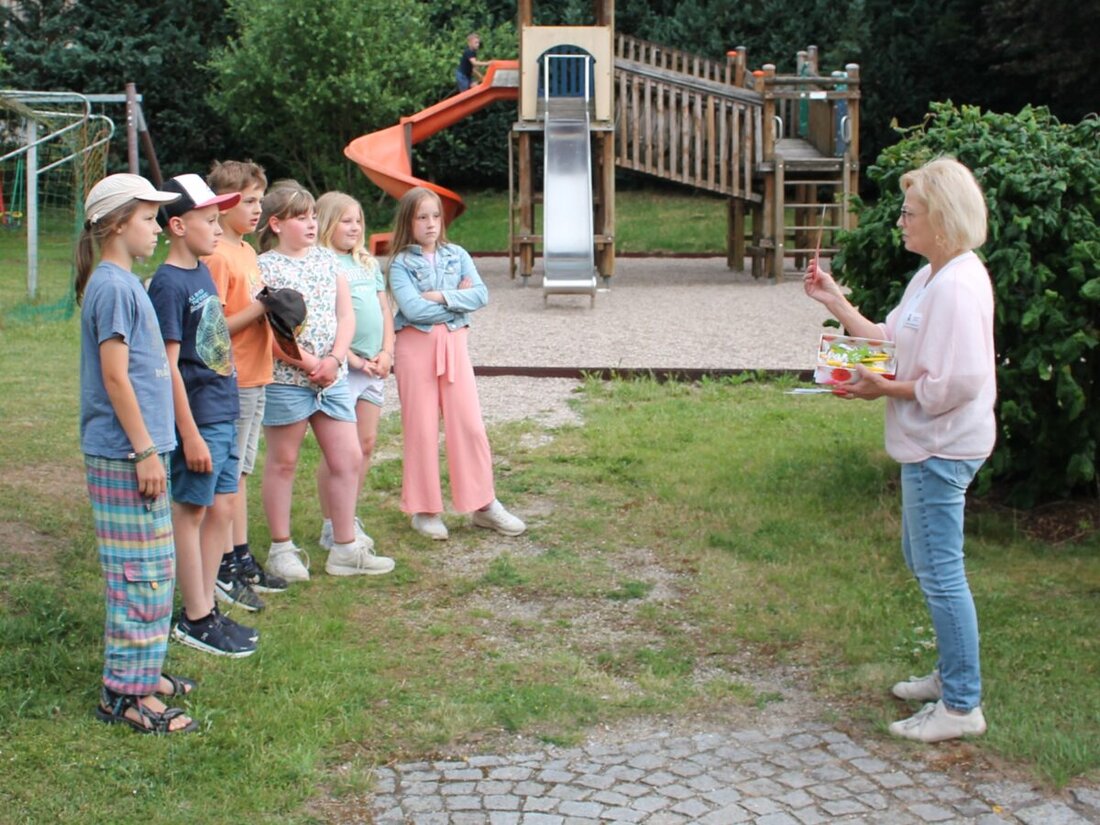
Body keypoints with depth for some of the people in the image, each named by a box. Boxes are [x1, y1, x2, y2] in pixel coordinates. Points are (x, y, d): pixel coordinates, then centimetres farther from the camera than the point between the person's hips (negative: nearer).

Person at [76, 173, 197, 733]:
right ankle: (125, 693, 2)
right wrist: (146, 451, -18)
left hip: (138, 451, 10)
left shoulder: (124, 282, 15)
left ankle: (140, 671, 26)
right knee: (140, 574, -5)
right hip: (124, 455, -10)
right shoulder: (112, 287, -15)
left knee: (153, 570, 16)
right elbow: (114, 376, -19)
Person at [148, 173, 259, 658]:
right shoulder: (168, 283, -15)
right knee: (191, 511, 2)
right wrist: (189, 433, -19)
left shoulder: (202, 272, 11)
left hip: (223, 412, 8)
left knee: (220, 508, 13)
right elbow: (168, 364, -18)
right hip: (197, 418, -8)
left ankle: (207, 609, 23)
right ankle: (195, 620, 12)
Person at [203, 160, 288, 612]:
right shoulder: (218, 256, -15)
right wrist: (258, 310, -20)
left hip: (255, 377, 9)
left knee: (239, 472, 15)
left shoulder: (247, 251, 13)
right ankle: (224, 569, 4)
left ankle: (242, 559, 24)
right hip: (231, 382, -9)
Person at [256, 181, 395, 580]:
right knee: (283, 462, 6)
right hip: (285, 378, -6)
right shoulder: (264, 267, -7)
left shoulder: (328, 259, 11)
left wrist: (333, 360, -7)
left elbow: (346, 315, 9)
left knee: (349, 459, 5)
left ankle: (345, 548, 15)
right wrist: (307, 363, -16)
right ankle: (281, 549, 18)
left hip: (332, 377, 6)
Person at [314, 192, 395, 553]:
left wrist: (386, 353, 2)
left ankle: (350, 520, 20)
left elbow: (385, 310, 16)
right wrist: (352, 359, -15)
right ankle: (331, 526, 6)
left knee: (366, 444, 9)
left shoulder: (368, 263, 17)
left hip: (374, 366, 7)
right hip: (341, 366, -7)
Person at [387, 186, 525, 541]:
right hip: (416, 345, -3)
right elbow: (412, 308, -16)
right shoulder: (400, 263, -2)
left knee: (469, 424, 1)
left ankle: (483, 504, 11)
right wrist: (458, 301, -8)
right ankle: (424, 509, 13)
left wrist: (442, 297, -14)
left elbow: (481, 295, -3)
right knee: (421, 429, 2)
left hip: (454, 343, 3)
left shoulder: (457, 255, 9)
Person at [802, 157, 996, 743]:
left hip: (942, 449, -11)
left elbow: (955, 384, -26)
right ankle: (952, 675, 36)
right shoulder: (930, 277, 11)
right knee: (923, 561, 21)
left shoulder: (958, 286, -22)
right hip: (925, 445, 11)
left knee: (940, 573, -3)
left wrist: (883, 389, -16)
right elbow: (889, 340, 16)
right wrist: (834, 301, 11)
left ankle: (962, 706, 7)